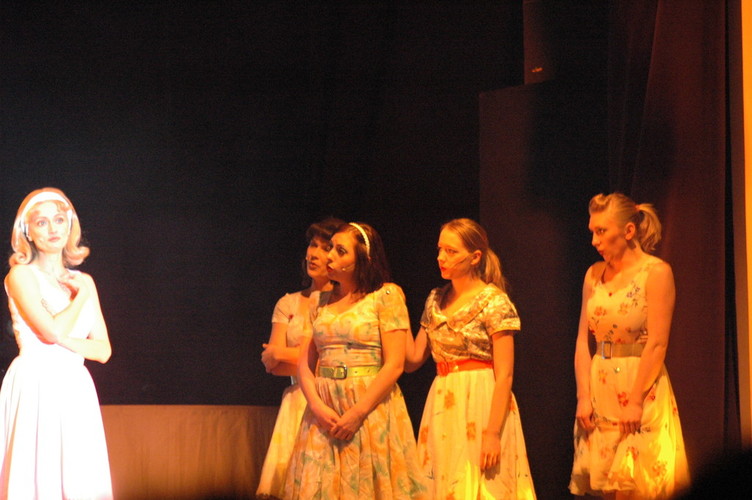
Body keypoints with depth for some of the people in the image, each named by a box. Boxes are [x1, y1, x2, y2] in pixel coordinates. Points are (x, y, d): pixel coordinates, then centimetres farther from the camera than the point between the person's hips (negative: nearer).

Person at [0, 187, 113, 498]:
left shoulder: (83, 282, 16)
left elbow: (103, 350, 9)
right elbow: (53, 330, -14)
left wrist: (61, 339, -7)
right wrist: (83, 295, 0)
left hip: (75, 391, 5)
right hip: (35, 387, -5)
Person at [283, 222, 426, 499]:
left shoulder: (386, 296, -2)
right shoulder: (320, 300, 14)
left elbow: (394, 364, -9)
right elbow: (305, 362, 10)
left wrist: (357, 413, -14)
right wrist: (317, 406, -8)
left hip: (371, 407, -5)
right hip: (324, 411, 5)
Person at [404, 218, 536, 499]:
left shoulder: (493, 302, -9)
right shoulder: (436, 301, 11)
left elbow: (504, 375, -13)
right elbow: (412, 360, 10)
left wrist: (493, 432, -19)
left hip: (481, 405, -6)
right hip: (442, 407, 6)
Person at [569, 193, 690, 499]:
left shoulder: (656, 272, -7)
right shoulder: (594, 275, 10)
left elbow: (657, 344, -13)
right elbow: (583, 340, 7)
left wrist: (635, 402, -18)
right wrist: (583, 396, -4)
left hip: (641, 386, -5)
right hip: (600, 388, 6)